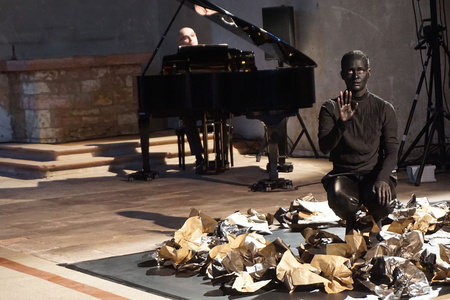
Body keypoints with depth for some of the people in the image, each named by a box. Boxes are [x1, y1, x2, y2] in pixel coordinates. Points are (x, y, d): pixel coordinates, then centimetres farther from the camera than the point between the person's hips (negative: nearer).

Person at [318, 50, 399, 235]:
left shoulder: (384, 109, 5)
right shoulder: (330, 108, 4)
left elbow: (392, 151, -2)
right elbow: (324, 147, -8)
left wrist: (382, 179, -20)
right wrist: (342, 123, -25)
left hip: (375, 172, 1)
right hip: (344, 174, 0)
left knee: (383, 203, -33)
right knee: (338, 197, -36)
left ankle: (374, 220, 10)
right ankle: (351, 222, 4)